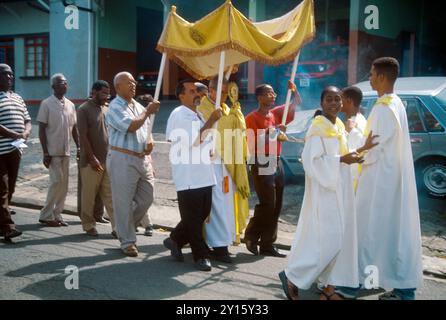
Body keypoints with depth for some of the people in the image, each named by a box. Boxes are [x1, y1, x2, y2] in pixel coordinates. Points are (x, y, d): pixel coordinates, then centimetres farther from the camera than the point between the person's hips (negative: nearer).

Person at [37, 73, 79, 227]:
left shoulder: (70, 105, 11)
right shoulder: (46, 104, -6)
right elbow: (41, 129, -8)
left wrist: (79, 147, 6)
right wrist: (45, 152, -13)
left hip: (66, 151, 6)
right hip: (53, 151, -6)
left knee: (64, 184, 6)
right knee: (56, 182, -9)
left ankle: (56, 215, 15)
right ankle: (46, 215, 3)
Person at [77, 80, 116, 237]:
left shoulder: (107, 108, 13)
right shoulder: (84, 109, -6)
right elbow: (83, 136, -12)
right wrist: (92, 158, -16)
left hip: (108, 160, 5)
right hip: (91, 161, -5)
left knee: (110, 195, 5)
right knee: (89, 195, 5)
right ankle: (89, 225, 17)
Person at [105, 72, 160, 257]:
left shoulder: (138, 106, 17)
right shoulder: (115, 107, -8)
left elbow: (146, 129, 24)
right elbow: (131, 126, -22)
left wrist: (149, 144, 3)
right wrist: (147, 111, -9)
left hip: (142, 158, 8)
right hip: (123, 159, -8)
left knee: (146, 199, 11)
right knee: (124, 201, -2)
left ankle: (124, 227, 30)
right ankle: (127, 242, 8)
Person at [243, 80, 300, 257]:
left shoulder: (276, 113, 12)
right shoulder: (252, 118, -7)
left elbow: (297, 106, 16)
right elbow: (253, 143, -15)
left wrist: (293, 90, -1)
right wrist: (273, 131, -16)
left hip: (277, 163, 7)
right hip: (262, 164, -7)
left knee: (276, 206, 7)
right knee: (267, 204, -10)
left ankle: (268, 245, 14)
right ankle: (251, 235, 12)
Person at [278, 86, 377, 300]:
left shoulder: (340, 126, 13)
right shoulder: (317, 128, -13)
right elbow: (311, 161, -18)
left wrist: (363, 148, 4)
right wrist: (341, 160, -20)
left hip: (341, 189, 9)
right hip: (324, 191, -8)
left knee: (340, 239, 7)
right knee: (326, 240, -8)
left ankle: (329, 286, 15)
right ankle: (292, 276, 7)